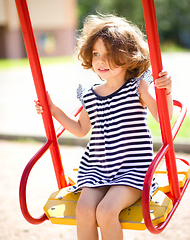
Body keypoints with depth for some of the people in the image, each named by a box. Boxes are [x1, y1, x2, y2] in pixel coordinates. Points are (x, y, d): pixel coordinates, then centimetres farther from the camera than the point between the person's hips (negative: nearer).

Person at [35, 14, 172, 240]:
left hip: (132, 169, -4)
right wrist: (54, 110, 16)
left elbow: (163, 118, -16)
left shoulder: (138, 87, -5)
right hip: (97, 169, 4)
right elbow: (81, 129, 23)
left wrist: (166, 92, -34)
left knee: (106, 211, -26)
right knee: (84, 210, -20)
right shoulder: (90, 96, 8)